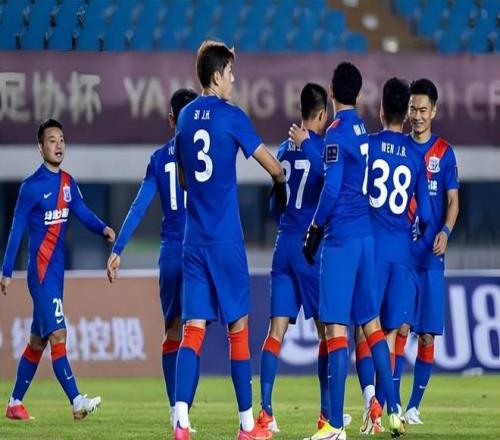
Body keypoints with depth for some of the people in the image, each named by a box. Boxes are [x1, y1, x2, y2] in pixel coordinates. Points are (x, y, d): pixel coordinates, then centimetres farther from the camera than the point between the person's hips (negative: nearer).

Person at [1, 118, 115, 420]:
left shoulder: (68, 183, 11)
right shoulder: (31, 187, -9)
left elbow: (83, 213, 4)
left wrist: (103, 229, -17)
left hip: (57, 271, 8)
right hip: (40, 271, -8)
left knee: (38, 340, 12)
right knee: (58, 334, -15)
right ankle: (76, 402, -23)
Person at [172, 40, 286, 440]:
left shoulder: (186, 118, 10)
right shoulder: (231, 116, -7)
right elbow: (272, 165, -1)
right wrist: (282, 183, 20)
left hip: (193, 239, 4)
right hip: (226, 239, -4)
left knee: (193, 328, -1)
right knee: (238, 326, 5)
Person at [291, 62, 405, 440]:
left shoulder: (336, 131, -11)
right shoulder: (362, 130, 12)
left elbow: (332, 186, -17)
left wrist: (315, 228, -6)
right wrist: (309, 145, 36)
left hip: (340, 236, -8)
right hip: (366, 234, 8)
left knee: (336, 326, -8)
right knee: (371, 322, 14)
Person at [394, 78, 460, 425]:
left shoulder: (444, 152, 5)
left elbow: (452, 201, 3)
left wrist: (445, 232, -16)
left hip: (431, 254, 0)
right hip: (399, 250, 0)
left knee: (427, 333, 0)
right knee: (401, 328, -6)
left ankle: (415, 406, 7)